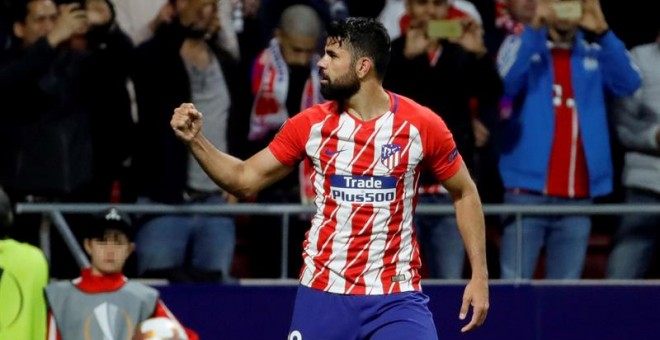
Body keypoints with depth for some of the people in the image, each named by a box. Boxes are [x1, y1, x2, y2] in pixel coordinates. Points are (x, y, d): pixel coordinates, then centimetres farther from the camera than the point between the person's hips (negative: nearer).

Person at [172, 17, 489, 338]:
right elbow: (244, 180, 8)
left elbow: (465, 194, 6)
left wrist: (479, 275, 1)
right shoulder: (311, 124, 0)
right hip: (323, 296, 2)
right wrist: (195, 140, -7)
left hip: (396, 298, -2)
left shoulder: (422, 125, -5)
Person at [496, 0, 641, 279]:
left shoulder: (596, 54, 11)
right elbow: (507, 83, -14)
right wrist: (535, 28, -21)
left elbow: (628, 84, -7)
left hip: (578, 195, 2)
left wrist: (602, 32, -17)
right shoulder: (522, 44, 5)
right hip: (527, 190, -2)